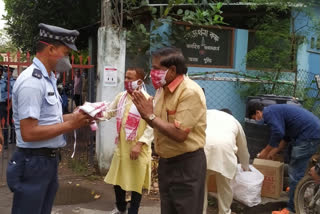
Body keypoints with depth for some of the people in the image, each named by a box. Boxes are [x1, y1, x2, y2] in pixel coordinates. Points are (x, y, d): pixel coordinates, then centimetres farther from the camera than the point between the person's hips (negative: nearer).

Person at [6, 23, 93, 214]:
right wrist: (70, 125, -19)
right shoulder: (32, 82, -20)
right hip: (34, 163, -9)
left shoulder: (48, 79, 10)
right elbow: (28, 133, -25)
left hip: (49, 160, 9)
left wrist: (75, 117, 2)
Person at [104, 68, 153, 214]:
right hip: (121, 147, 7)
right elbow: (109, 113, 14)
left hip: (138, 149, -7)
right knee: (117, 179, 19)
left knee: (136, 183, 6)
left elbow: (152, 126, -17)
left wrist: (139, 144, -21)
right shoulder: (121, 96, 7)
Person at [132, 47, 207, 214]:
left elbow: (179, 134, -28)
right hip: (165, 162, 9)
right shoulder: (162, 89, 6)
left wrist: (150, 115, -20)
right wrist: (145, 113, -7)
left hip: (187, 164, -8)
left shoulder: (190, 92, -22)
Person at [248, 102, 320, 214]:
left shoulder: (269, 112, -10)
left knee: (295, 172, -8)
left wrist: (266, 151, -8)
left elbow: (278, 133, -21)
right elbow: (285, 136, 25)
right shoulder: (275, 110, 21)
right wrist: (273, 153, 26)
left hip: (309, 134, -11)